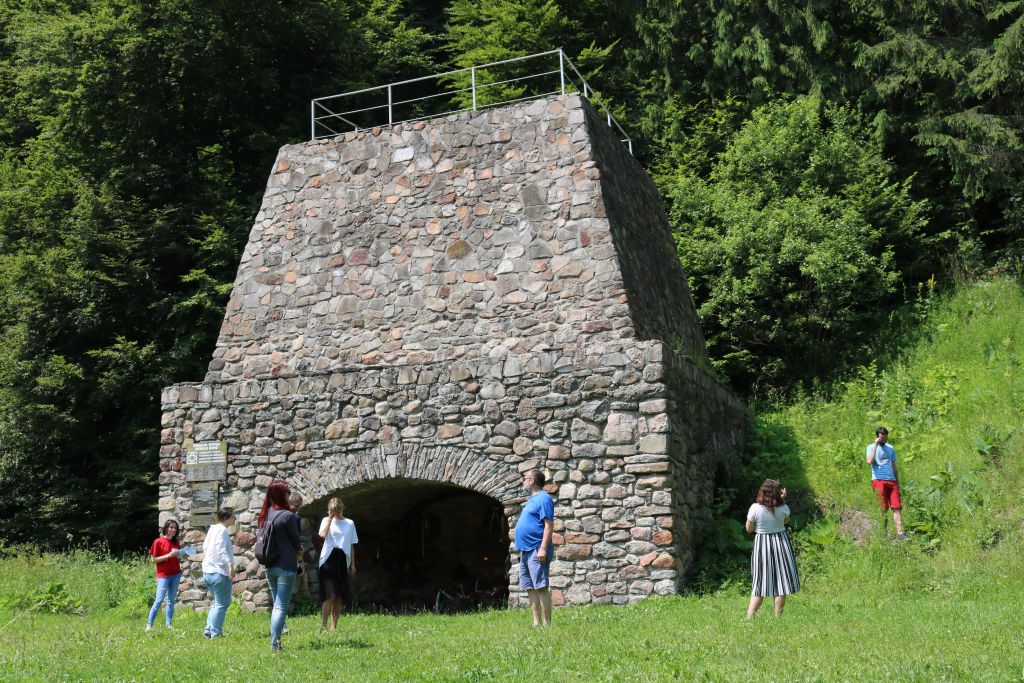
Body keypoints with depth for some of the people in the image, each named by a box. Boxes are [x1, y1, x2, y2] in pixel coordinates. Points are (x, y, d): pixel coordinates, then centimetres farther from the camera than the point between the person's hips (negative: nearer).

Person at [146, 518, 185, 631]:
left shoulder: (176, 543, 10)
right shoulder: (158, 542, -6)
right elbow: (153, 559, -8)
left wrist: (181, 555, -2)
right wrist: (169, 555, -17)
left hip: (176, 575, 5)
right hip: (163, 575, -5)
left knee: (171, 600, 7)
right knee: (159, 600, -9)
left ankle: (169, 624, 10)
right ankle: (149, 624, -4)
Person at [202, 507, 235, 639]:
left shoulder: (212, 529, 16)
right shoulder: (222, 530, -13)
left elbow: (205, 548, 22)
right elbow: (221, 549, -25)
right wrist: (230, 564, -35)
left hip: (207, 572, 10)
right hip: (219, 572, -10)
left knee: (217, 602, 20)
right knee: (222, 604, -4)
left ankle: (208, 631, 16)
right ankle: (215, 633, -5)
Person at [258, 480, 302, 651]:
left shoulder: (265, 516, 7)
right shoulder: (287, 515, -14)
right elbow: (296, 541, -5)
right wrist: (299, 550, 19)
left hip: (270, 566, 7)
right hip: (286, 566, -7)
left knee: (276, 604, 16)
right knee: (281, 606, -3)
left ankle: (275, 642, 15)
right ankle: (274, 643, -8)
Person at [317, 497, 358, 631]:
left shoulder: (350, 523, 12)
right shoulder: (326, 520, 4)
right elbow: (323, 534, -17)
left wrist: (353, 564, 12)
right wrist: (330, 518, -11)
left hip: (343, 562, 3)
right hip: (328, 561, -3)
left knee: (339, 597, 5)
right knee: (330, 595, -13)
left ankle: (334, 626, 12)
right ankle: (323, 625, -7)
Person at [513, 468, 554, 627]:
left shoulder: (543, 498, -9)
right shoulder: (531, 499, 20)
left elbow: (549, 525, -16)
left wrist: (543, 548, -23)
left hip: (536, 552, -10)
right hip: (526, 551, 10)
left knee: (541, 587, -9)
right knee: (530, 589, 9)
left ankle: (546, 624, -7)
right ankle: (536, 623, 12)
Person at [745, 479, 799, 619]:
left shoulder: (755, 508, -13)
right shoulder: (783, 508, -10)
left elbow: (749, 529, -2)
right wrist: (782, 500, 7)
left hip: (761, 544, 1)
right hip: (780, 543, -1)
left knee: (760, 583, 7)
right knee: (781, 582, 8)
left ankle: (749, 618, 1)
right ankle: (777, 617, 10)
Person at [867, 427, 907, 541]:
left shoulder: (890, 448, 18)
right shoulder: (871, 447, 4)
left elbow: (894, 466, 22)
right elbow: (869, 461, -16)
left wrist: (898, 483, 16)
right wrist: (876, 445, -12)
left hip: (892, 481, 4)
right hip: (878, 480, -4)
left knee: (897, 507, -7)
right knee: (883, 509, -3)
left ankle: (900, 533, -12)